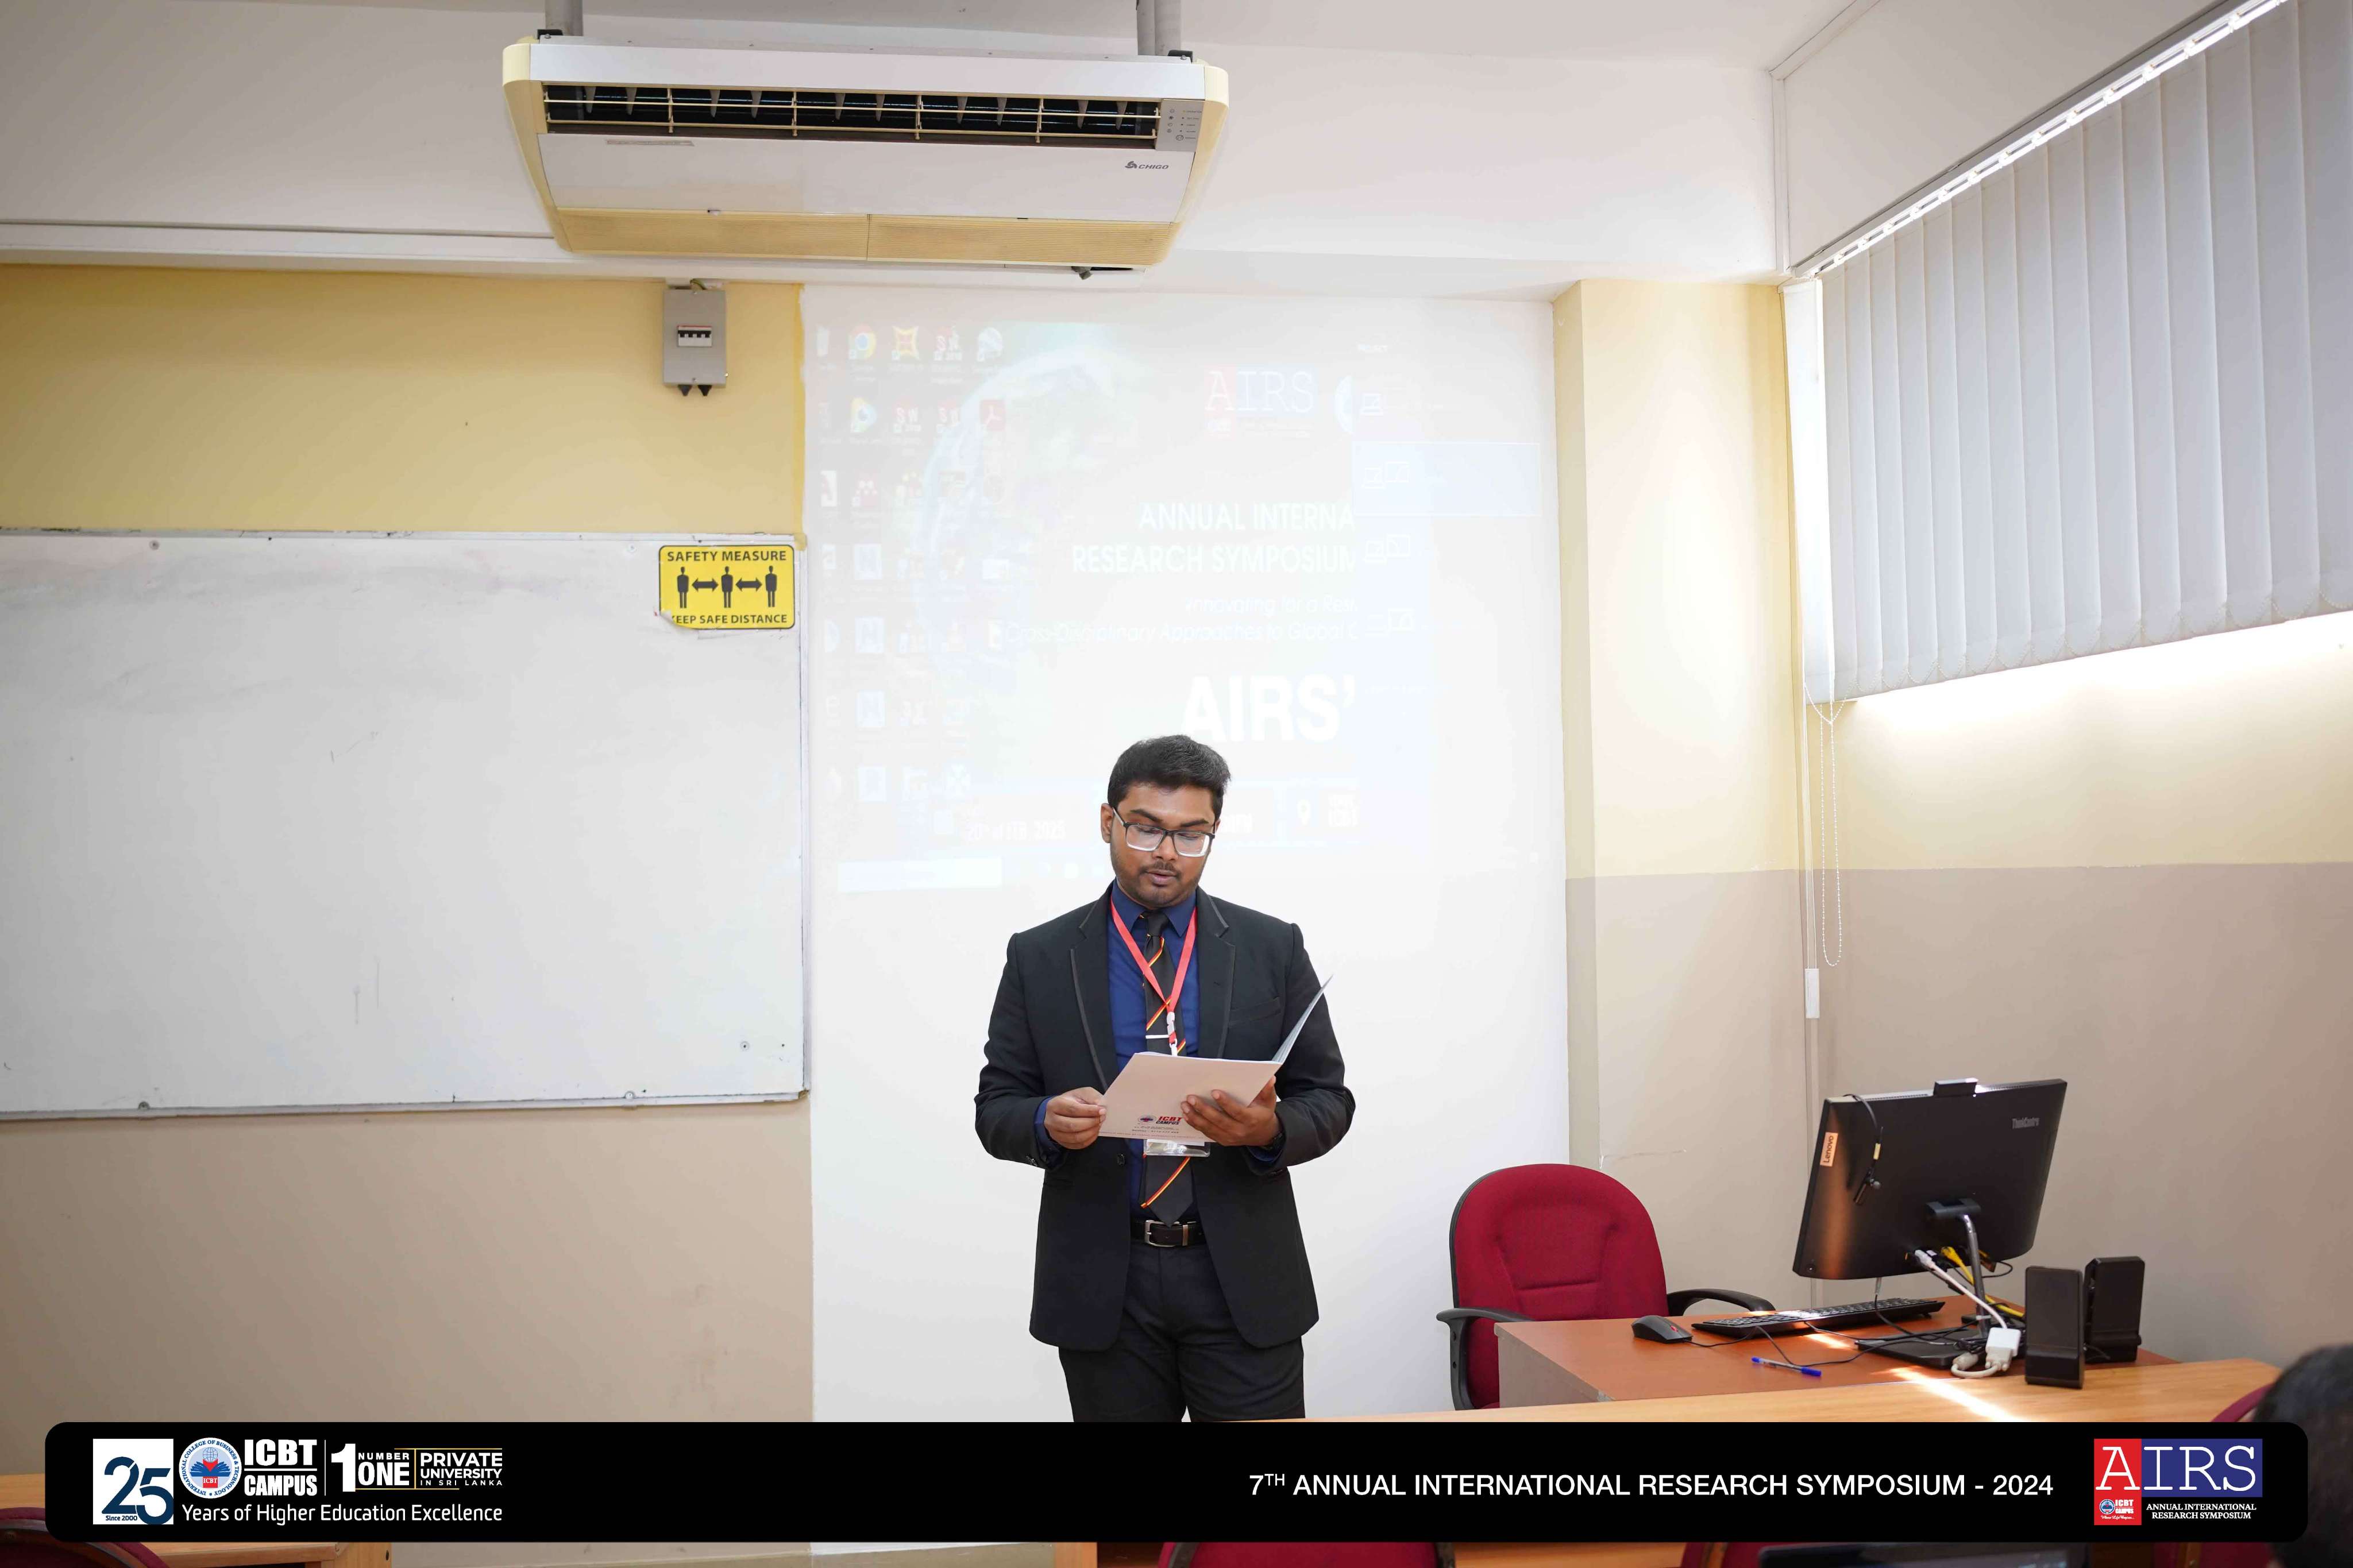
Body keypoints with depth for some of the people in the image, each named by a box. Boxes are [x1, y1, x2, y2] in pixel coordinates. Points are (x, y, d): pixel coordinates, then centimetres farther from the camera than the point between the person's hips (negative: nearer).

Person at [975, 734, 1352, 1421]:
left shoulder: (1273, 948, 3)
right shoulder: (1039, 957, 4)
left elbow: (1328, 1098, 4)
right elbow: (996, 1108, 4)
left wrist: (1271, 1129, -18)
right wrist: (1049, 1122, -19)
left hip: (1242, 1277, 0)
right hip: (1102, 1281, 0)